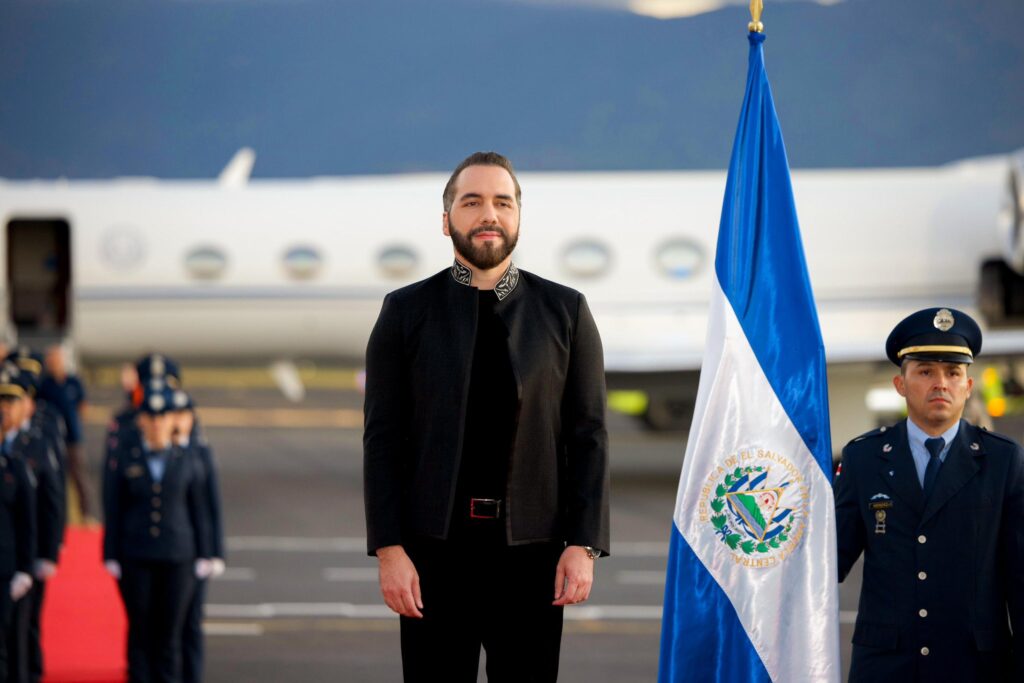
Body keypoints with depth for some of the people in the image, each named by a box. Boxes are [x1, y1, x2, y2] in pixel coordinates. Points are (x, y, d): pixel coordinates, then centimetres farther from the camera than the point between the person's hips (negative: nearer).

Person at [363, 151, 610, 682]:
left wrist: (583, 545, -6)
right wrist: (388, 549, -8)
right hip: (436, 547, 0)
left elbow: (588, 435, 4)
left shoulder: (564, 312, 6)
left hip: (531, 550, 1)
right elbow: (382, 438, 1)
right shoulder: (406, 312, 4)